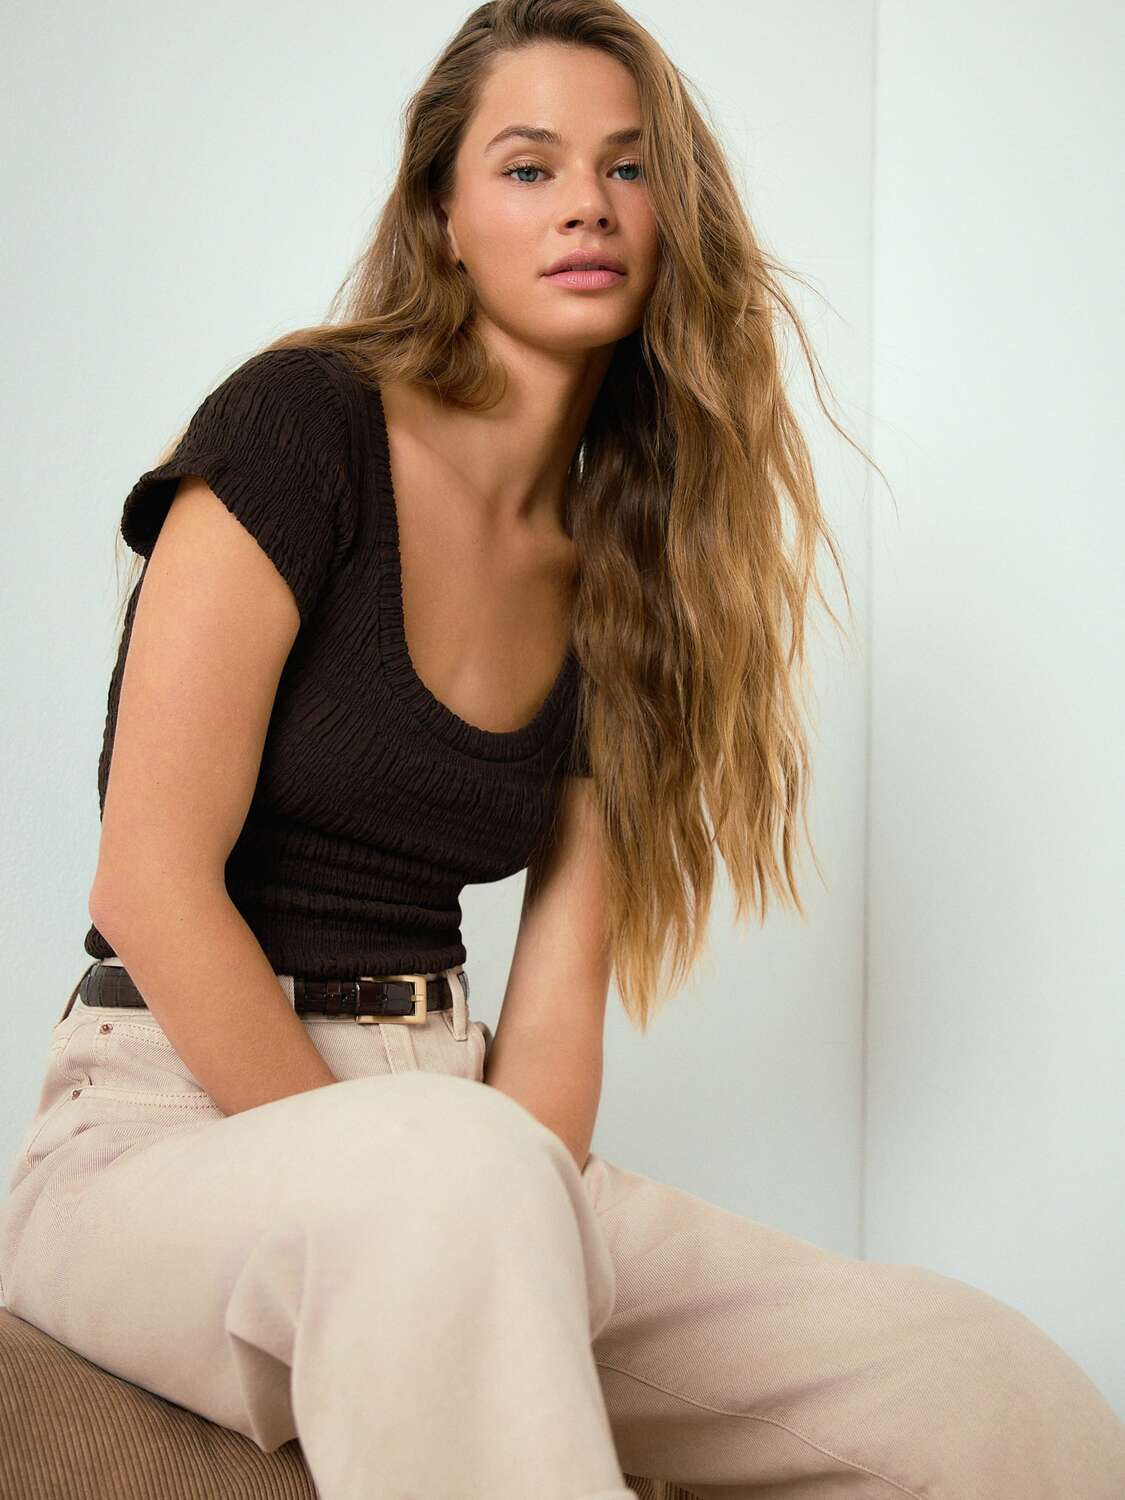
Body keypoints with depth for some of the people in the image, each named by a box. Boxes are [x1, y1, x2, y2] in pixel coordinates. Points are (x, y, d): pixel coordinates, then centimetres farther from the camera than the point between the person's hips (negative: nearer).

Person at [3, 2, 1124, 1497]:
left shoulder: (615, 577, 10)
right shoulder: (300, 423, -7)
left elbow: (558, 985, 3)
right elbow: (155, 887, -13)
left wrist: (494, 1244, -14)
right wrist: (418, 1203, -15)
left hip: (480, 1148, 5)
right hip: (175, 1122, -5)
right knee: (457, 1160, -41)